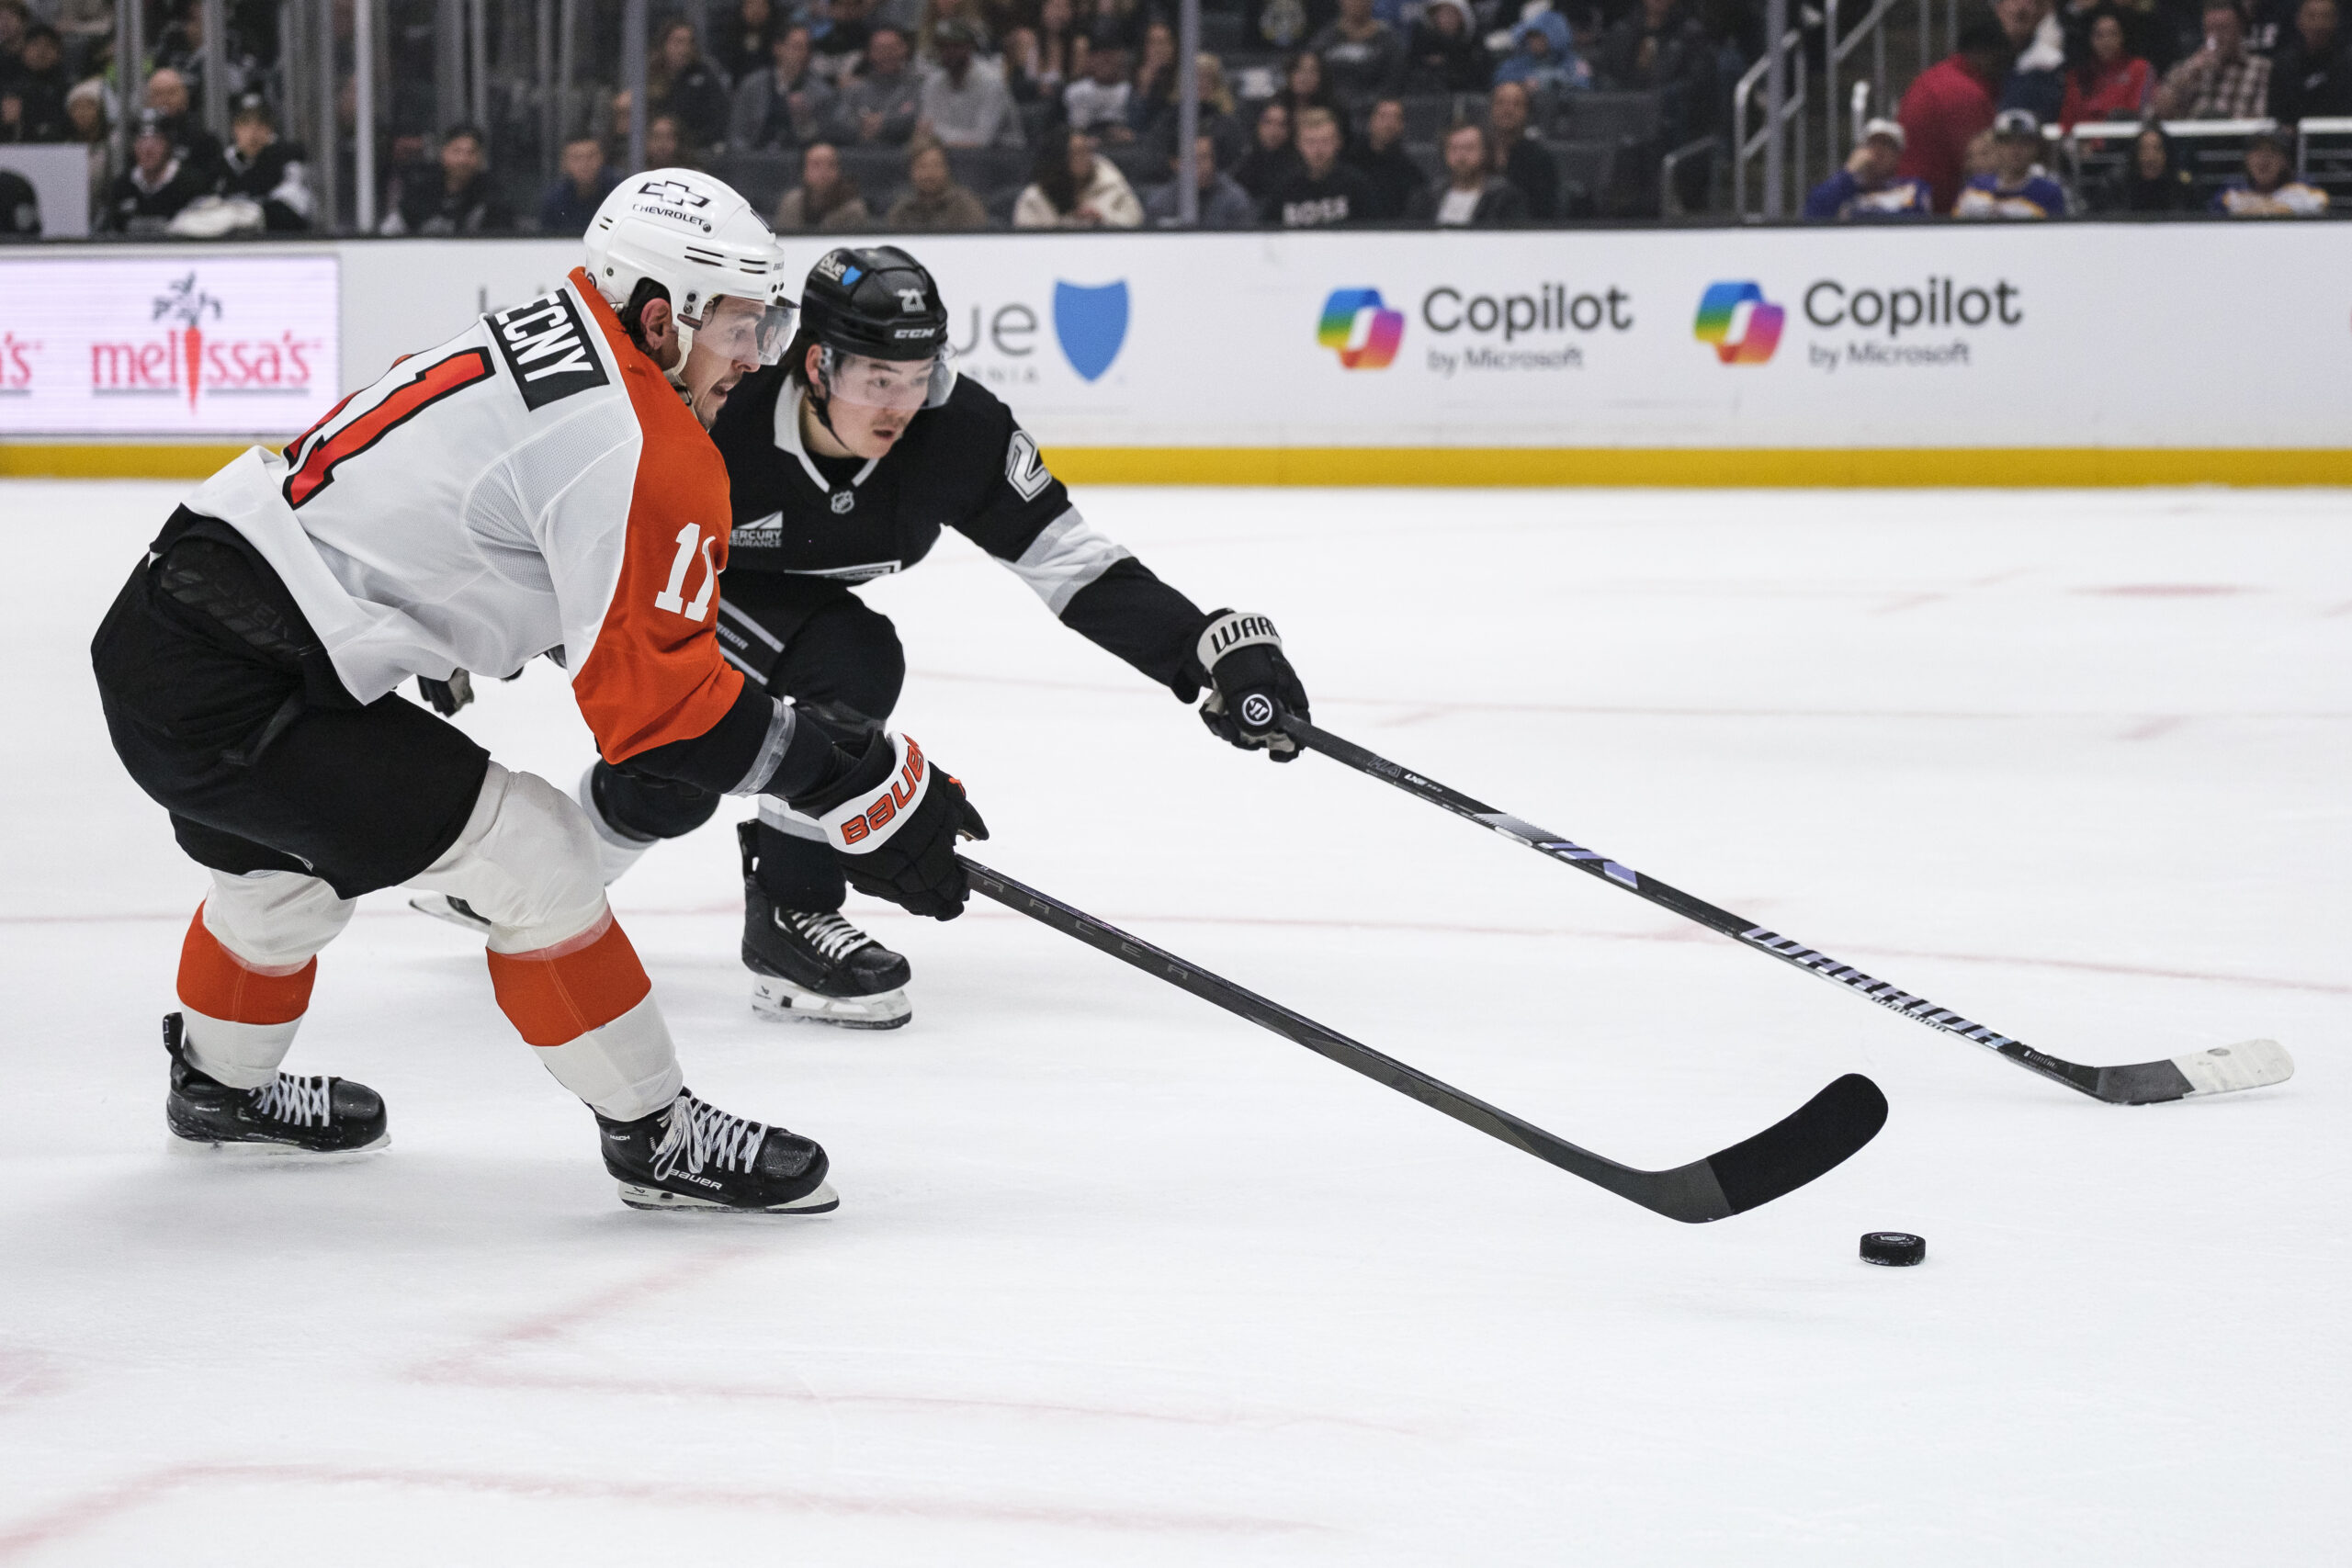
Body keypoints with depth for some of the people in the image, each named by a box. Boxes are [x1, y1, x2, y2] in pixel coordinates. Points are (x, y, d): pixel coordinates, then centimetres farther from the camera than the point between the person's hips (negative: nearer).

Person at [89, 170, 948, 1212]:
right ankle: (653, 1134, 4)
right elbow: (655, 695, -17)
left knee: (295, 861, 35)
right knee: (532, 855, -5)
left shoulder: (536, 340, 12)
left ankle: (220, 1085, 58)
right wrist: (857, 785, -13)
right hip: (230, 694, -10)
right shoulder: (636, 448, -16)